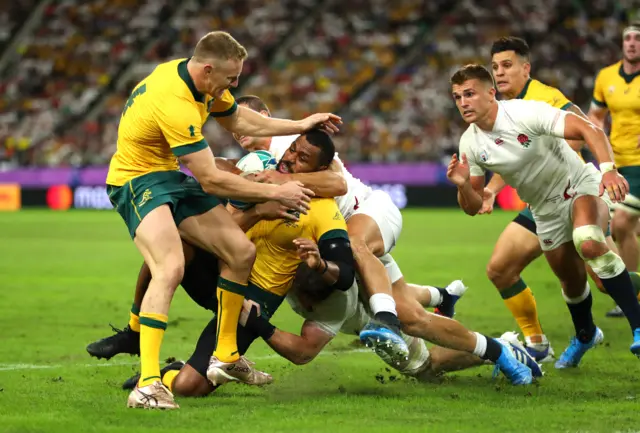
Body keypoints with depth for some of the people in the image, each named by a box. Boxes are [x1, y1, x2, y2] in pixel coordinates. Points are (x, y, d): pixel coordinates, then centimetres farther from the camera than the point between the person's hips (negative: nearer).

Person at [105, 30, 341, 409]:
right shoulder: (176, 104, -31)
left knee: (242, 252, 7)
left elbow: (238, 120, 20)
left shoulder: (202, 80, -1)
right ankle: (148, 384, -37)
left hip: (171, 176, 10)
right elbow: (211, 181, -27)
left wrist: (300, 126, 17)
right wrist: (275, 193, -19)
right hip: (137, 179, -10)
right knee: (171, 267, -32)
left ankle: (225, 356, 21)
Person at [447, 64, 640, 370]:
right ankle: (585, 335, 46)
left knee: (588, 243, -35)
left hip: (581, 186, -6)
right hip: (547, 212, 6)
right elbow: (473, 207, -3)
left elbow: (589, 130, -31)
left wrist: (608, 169, -48)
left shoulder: (527, 113, -25)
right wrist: (463, 185, -26)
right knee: (571, 281, 13)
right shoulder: (469, 144, -8)